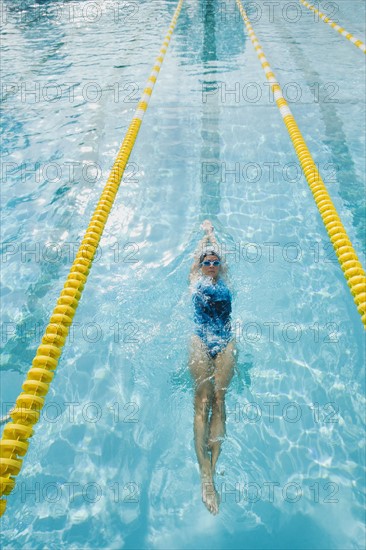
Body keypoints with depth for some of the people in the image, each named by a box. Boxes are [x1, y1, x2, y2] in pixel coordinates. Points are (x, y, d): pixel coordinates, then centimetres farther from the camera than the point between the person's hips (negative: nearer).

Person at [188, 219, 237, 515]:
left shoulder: (223, 278, 26)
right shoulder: (195, 278, 23)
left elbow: (217, 250, 38)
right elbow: (200, 251, 35)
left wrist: (212, 231, 53)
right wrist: (205, 232, 52)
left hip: (226, 340, 2)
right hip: (201, 339, -1)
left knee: (219, 397, -19)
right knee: (202, 399, -20)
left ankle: (212, 468, -26)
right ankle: (206, 476, -29)